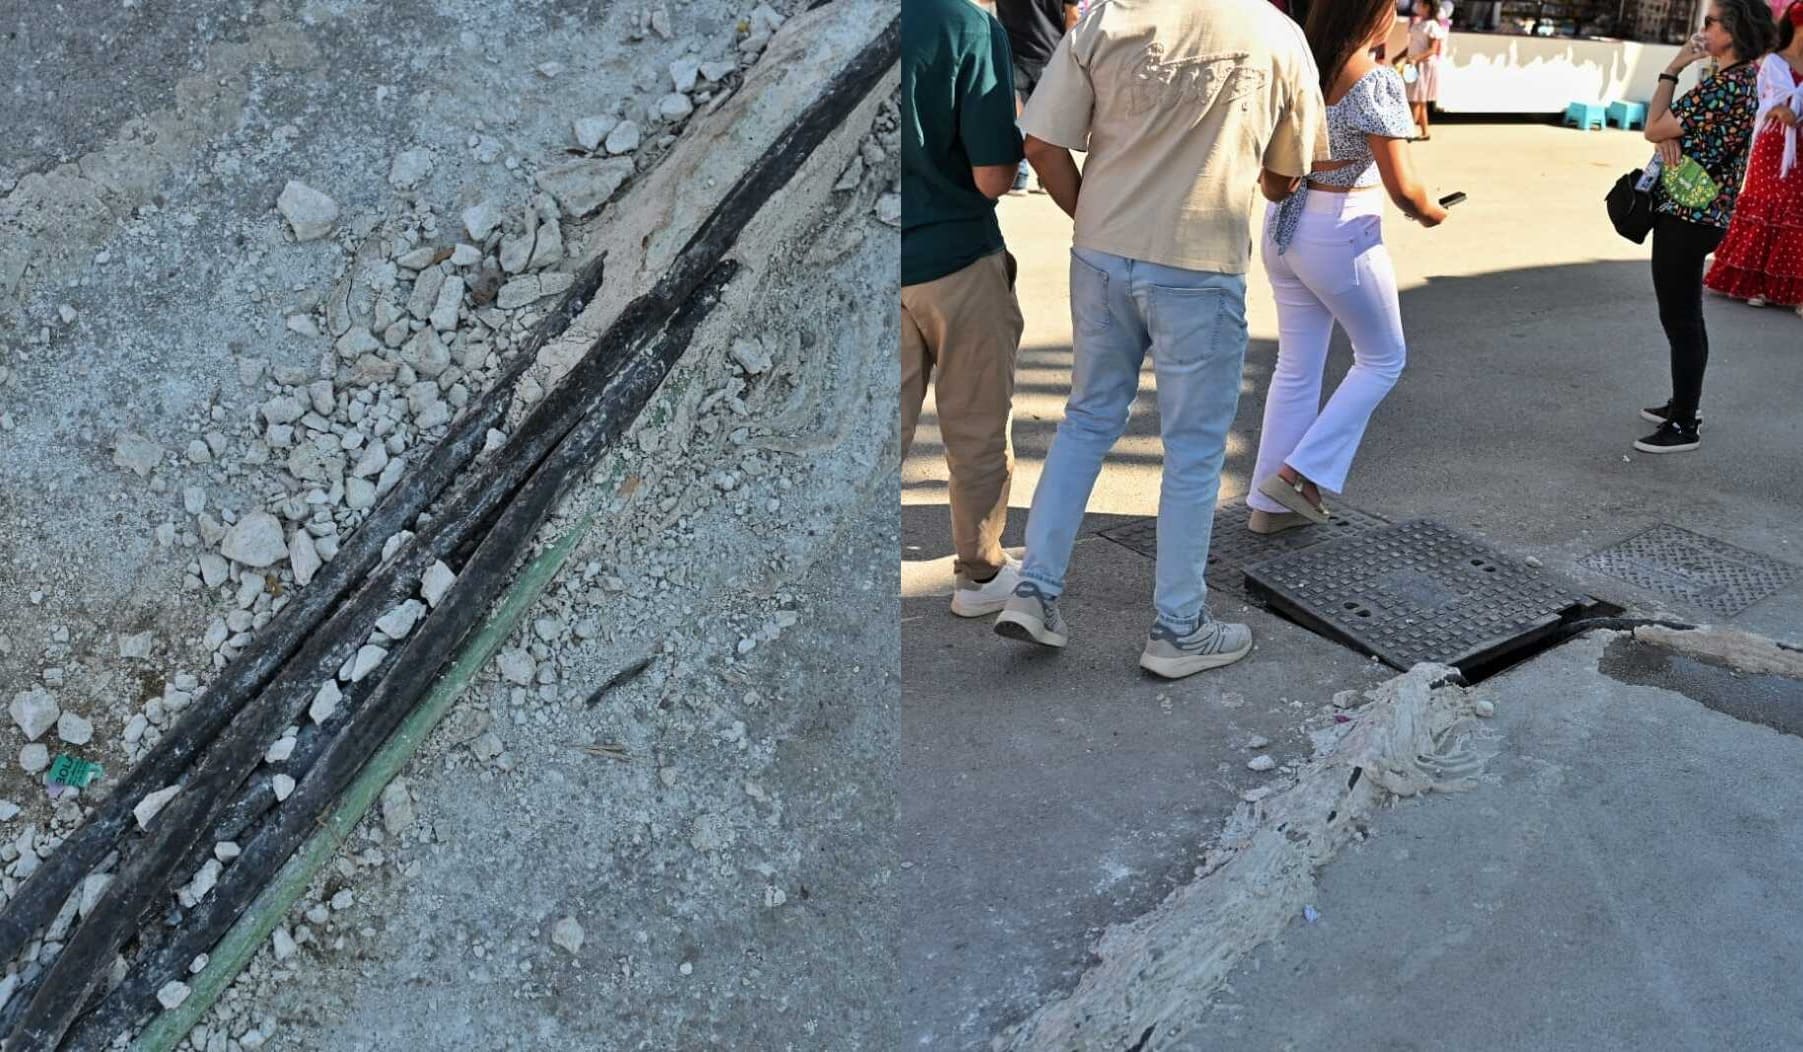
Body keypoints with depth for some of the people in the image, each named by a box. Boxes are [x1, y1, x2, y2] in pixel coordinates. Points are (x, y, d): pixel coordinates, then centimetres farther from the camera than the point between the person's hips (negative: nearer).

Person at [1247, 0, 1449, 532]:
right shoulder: (1376, 81, -18)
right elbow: (1402, 187, -18)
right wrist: (1430, 211, 1)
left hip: (1284, 224, 7)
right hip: (1341, 233, -7)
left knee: (1297, 367, 15)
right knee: (1383, 358, 15)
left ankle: (1270, 502, 20)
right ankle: (1301, 472, 7)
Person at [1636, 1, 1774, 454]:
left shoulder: (1723, 85, -21)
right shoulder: (1742, 78, 11)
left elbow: (1653, 129, -16)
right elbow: (1674, 127, 13)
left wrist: (1672, 70, -8)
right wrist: (1671, 135, -10)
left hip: (1686, 217, -10)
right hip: (1700, 213, 10)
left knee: (1680, 319, -5)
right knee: (1684, 316, 20)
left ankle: (1683, 427, 2)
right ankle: (1681, 404, 32)